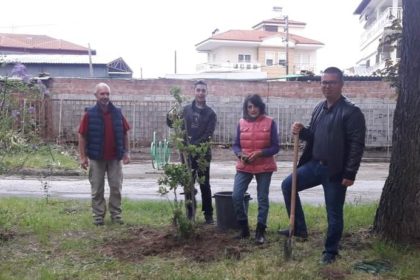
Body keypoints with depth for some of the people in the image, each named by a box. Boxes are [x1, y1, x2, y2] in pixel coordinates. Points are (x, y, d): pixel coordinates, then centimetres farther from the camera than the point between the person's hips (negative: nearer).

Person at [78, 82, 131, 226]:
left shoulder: (117, 113, 2)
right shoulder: (89, 114, -5)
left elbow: (124, 134, 8)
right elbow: (82, 136, -5)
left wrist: (126, 152, 3)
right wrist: (83, 156, -9)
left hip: (115, 158, 2)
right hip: (96, 158, -2)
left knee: (116, 188, 7)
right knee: (97, 189, 6)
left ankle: (116, 214, 18)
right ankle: (98, 215, 16)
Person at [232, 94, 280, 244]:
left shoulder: (270, 122, -5)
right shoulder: (242, 123, 1)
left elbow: (275, 147, -5)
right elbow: (236, 144, 7)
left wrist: (259, 153, -20)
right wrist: (240, 154, -14)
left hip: (264, 167, -2)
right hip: (244, 167, 2)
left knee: (262, 199, 6)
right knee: (236, 196, -5)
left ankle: (260, 231, 18)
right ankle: (244, 228, 13)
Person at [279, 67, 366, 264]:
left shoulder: (351, 112, -13)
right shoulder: (319, 108, 10)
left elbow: (357, 145, -16)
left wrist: (350, 173, -20)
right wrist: (302, 132, -4)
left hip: (336, 170, -7)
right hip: (315, 164, 7)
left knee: (334, 214, 5)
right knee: (288, 185, 6)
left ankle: (330, 251, 23)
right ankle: (299, 228, 16)